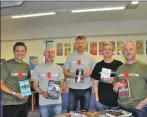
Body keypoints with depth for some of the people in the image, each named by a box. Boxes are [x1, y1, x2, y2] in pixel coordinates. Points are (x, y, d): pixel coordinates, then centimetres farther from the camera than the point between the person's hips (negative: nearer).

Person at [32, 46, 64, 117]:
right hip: (43, 103, -1)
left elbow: (61, 84, 9)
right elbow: (35, 86, 0)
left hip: (57, 102, 2)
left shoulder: (59, 68, 4)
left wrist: (60, 90, -13)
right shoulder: (38, 68, -2)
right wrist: (42, 92, -18)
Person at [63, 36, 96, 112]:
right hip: (73, 89, 0)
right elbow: (65, 72, 4)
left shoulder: (90, 57, 2)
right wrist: (70, 74, -16)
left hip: (86, 89, 1)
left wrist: (90, 72, -15)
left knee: (84, 112, 15)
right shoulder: (70, 56, 2)